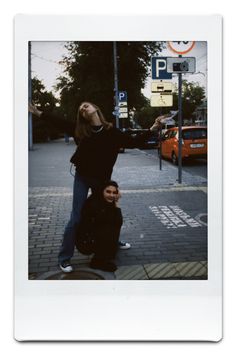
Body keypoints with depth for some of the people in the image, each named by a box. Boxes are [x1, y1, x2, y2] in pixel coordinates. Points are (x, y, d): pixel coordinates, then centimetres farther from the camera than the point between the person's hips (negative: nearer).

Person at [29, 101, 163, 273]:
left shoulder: (111, 132, -7)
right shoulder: (80, 130, -5)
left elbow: (133, 142, -3)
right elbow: (59, 122, -2)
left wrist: (152, 129, -8)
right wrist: (38, 113, -8)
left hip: (101, 179, 1)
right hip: (82, 178, -1)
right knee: (76, 218, -3)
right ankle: (64, 258, 5)